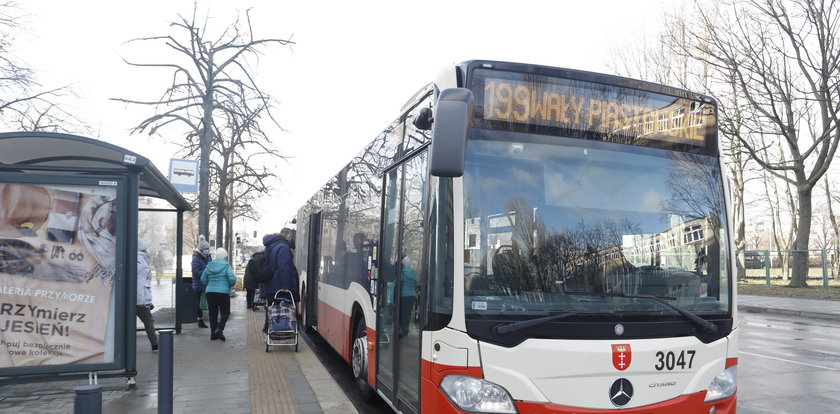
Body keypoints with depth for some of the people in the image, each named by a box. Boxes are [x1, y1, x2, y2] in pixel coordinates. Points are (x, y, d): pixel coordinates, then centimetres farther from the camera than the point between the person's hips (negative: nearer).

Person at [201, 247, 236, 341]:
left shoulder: (209, 266, 7)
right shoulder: (226, 266, -7)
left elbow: (203, 280, 9)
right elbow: (232, 279, -15)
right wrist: (230, 285, 5)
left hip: (210, 292, 4)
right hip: (223, 292, -4)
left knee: (212, 313, 11)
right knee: (225, 312, 5)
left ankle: (213, 333, 13)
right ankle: (219, 329, -15)